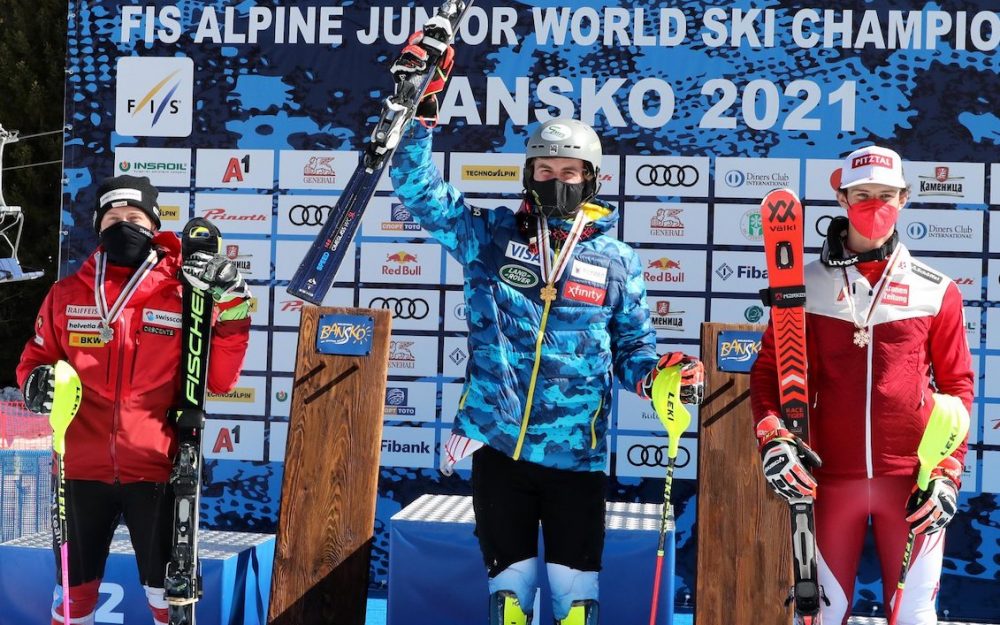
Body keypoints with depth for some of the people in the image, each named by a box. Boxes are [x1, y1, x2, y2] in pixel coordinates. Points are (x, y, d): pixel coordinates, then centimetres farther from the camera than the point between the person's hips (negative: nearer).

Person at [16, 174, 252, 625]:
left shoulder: (185, 295, -3)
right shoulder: (66, 295, 3)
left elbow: (219, 380, -4)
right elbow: (36, 358, 14)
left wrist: (231, 308, -15)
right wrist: (34, 382, -9)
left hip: (155, 469, -2)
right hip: (82, 468, 2)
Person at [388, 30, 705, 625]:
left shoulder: (618, 261, 4)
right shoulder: (490, 235, 4)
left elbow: (632, 345, 10)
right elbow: (420, 186, 0)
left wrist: (656, 374, -11)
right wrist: (418, 107, -11)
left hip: (577, 453, -1)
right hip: (498, 444, 1)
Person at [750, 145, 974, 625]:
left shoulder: (936, 292, 4)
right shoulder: (805, 286, 4)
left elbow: (956, 386, 7)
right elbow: (768, 368, 6)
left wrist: (948, 473, -2)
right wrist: (772, 438, -10)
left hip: (912, 480, 0)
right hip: (830, 477, 0)